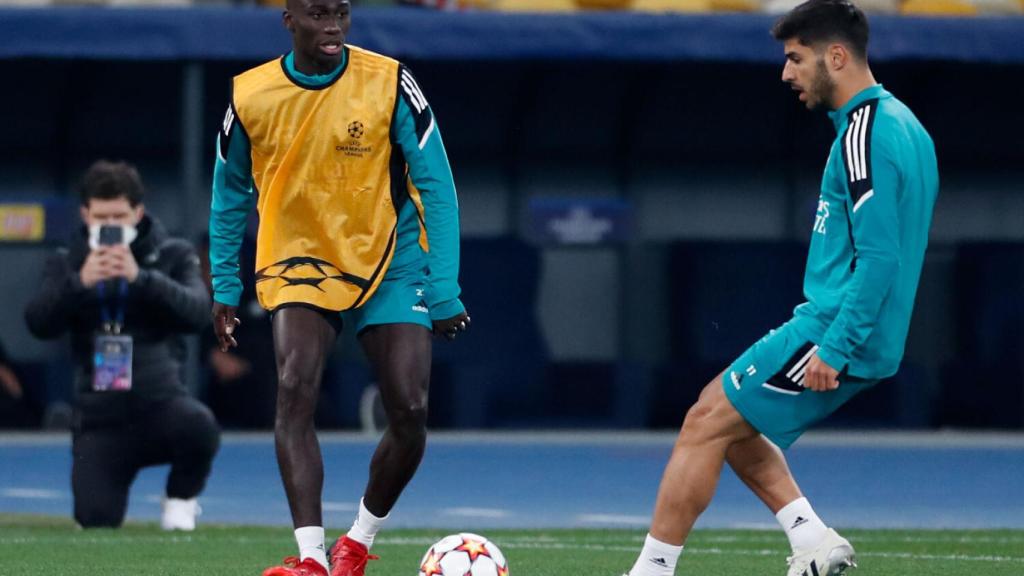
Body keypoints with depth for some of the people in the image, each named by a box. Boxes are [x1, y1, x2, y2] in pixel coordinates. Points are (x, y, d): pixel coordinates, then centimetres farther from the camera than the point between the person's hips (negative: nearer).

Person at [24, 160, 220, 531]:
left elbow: (197, 314, -14)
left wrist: (139, 277, -27)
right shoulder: (66, 263, 7)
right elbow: (39, 324, -9)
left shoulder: (173, 256, 4)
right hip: (99, 419, 1)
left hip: (160, 404, -1)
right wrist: (80, 282, -26)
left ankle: (181, 500, -3)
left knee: (198, 425, -36)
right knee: (95, 518, -17)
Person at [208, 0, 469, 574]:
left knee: (410, 412, -11)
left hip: (391, 266, 0)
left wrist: (445, 290, -11)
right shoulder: (252, 97, -7)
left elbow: (435, 186, -7)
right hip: (301, 265, 0)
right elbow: (231, 193, 11)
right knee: (295, 388, -24)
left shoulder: (390, 84, -13)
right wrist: (224, 287, 11)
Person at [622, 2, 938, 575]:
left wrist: (835, 347, -25)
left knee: (705, 424, -5)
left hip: (833, 334, -10)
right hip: (861, 340, 10)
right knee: (728, 422, 18)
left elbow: (879, 257, -25)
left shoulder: (865, 135, -18)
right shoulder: (902, 124, 14)